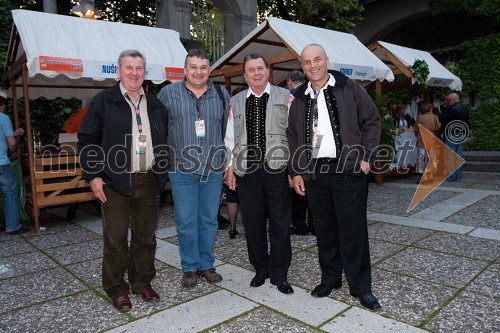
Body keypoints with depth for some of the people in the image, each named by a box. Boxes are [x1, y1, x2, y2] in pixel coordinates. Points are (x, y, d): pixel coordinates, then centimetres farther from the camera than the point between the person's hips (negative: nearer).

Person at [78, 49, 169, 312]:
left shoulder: (155, 104, 13)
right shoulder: (103, 101, 0)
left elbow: (164, 141, 18)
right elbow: (87, 140, -1)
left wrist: (162, 173, 10)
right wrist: (93, 176, -8)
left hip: (148, 182, 4)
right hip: (115, 182, -3)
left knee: (146, 237, 13)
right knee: (115, 239, 4)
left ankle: (143, 283, 29)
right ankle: (116, 289, 21)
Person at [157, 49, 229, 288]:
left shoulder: (222, 95, 8)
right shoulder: (169, 93, 2)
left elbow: (228, 131, 12)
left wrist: (228, 162, 10)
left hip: (213, 169, 2)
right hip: (182, 170, -2)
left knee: (209, 219, 11)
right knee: (185, 221, 4)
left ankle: (206, 264, 27)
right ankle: (190, 267, 21)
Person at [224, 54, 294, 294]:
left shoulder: (285, 97, 3)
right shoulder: (235, 102, 11)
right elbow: (230, 137, 12)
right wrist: (230, 168, 7)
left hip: (278, 169, -2)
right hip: (247, 172, 3)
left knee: (280, 224, 4)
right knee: (253, 223, 11)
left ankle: (279, 274, 21)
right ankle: (260, 269, 29)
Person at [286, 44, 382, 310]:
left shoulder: (349, 88, 3)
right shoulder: (299, 99, 13)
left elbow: (372, 121, 2)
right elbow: (292, 137, 15)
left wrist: (367, 157, -6)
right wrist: (296, 171, 8)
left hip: (349, 170, -3)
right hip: (314, 173, 4)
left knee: (353, 230, 0)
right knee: (324, 229, 11)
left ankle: (360, 287, 15)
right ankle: (330, 278, 27)